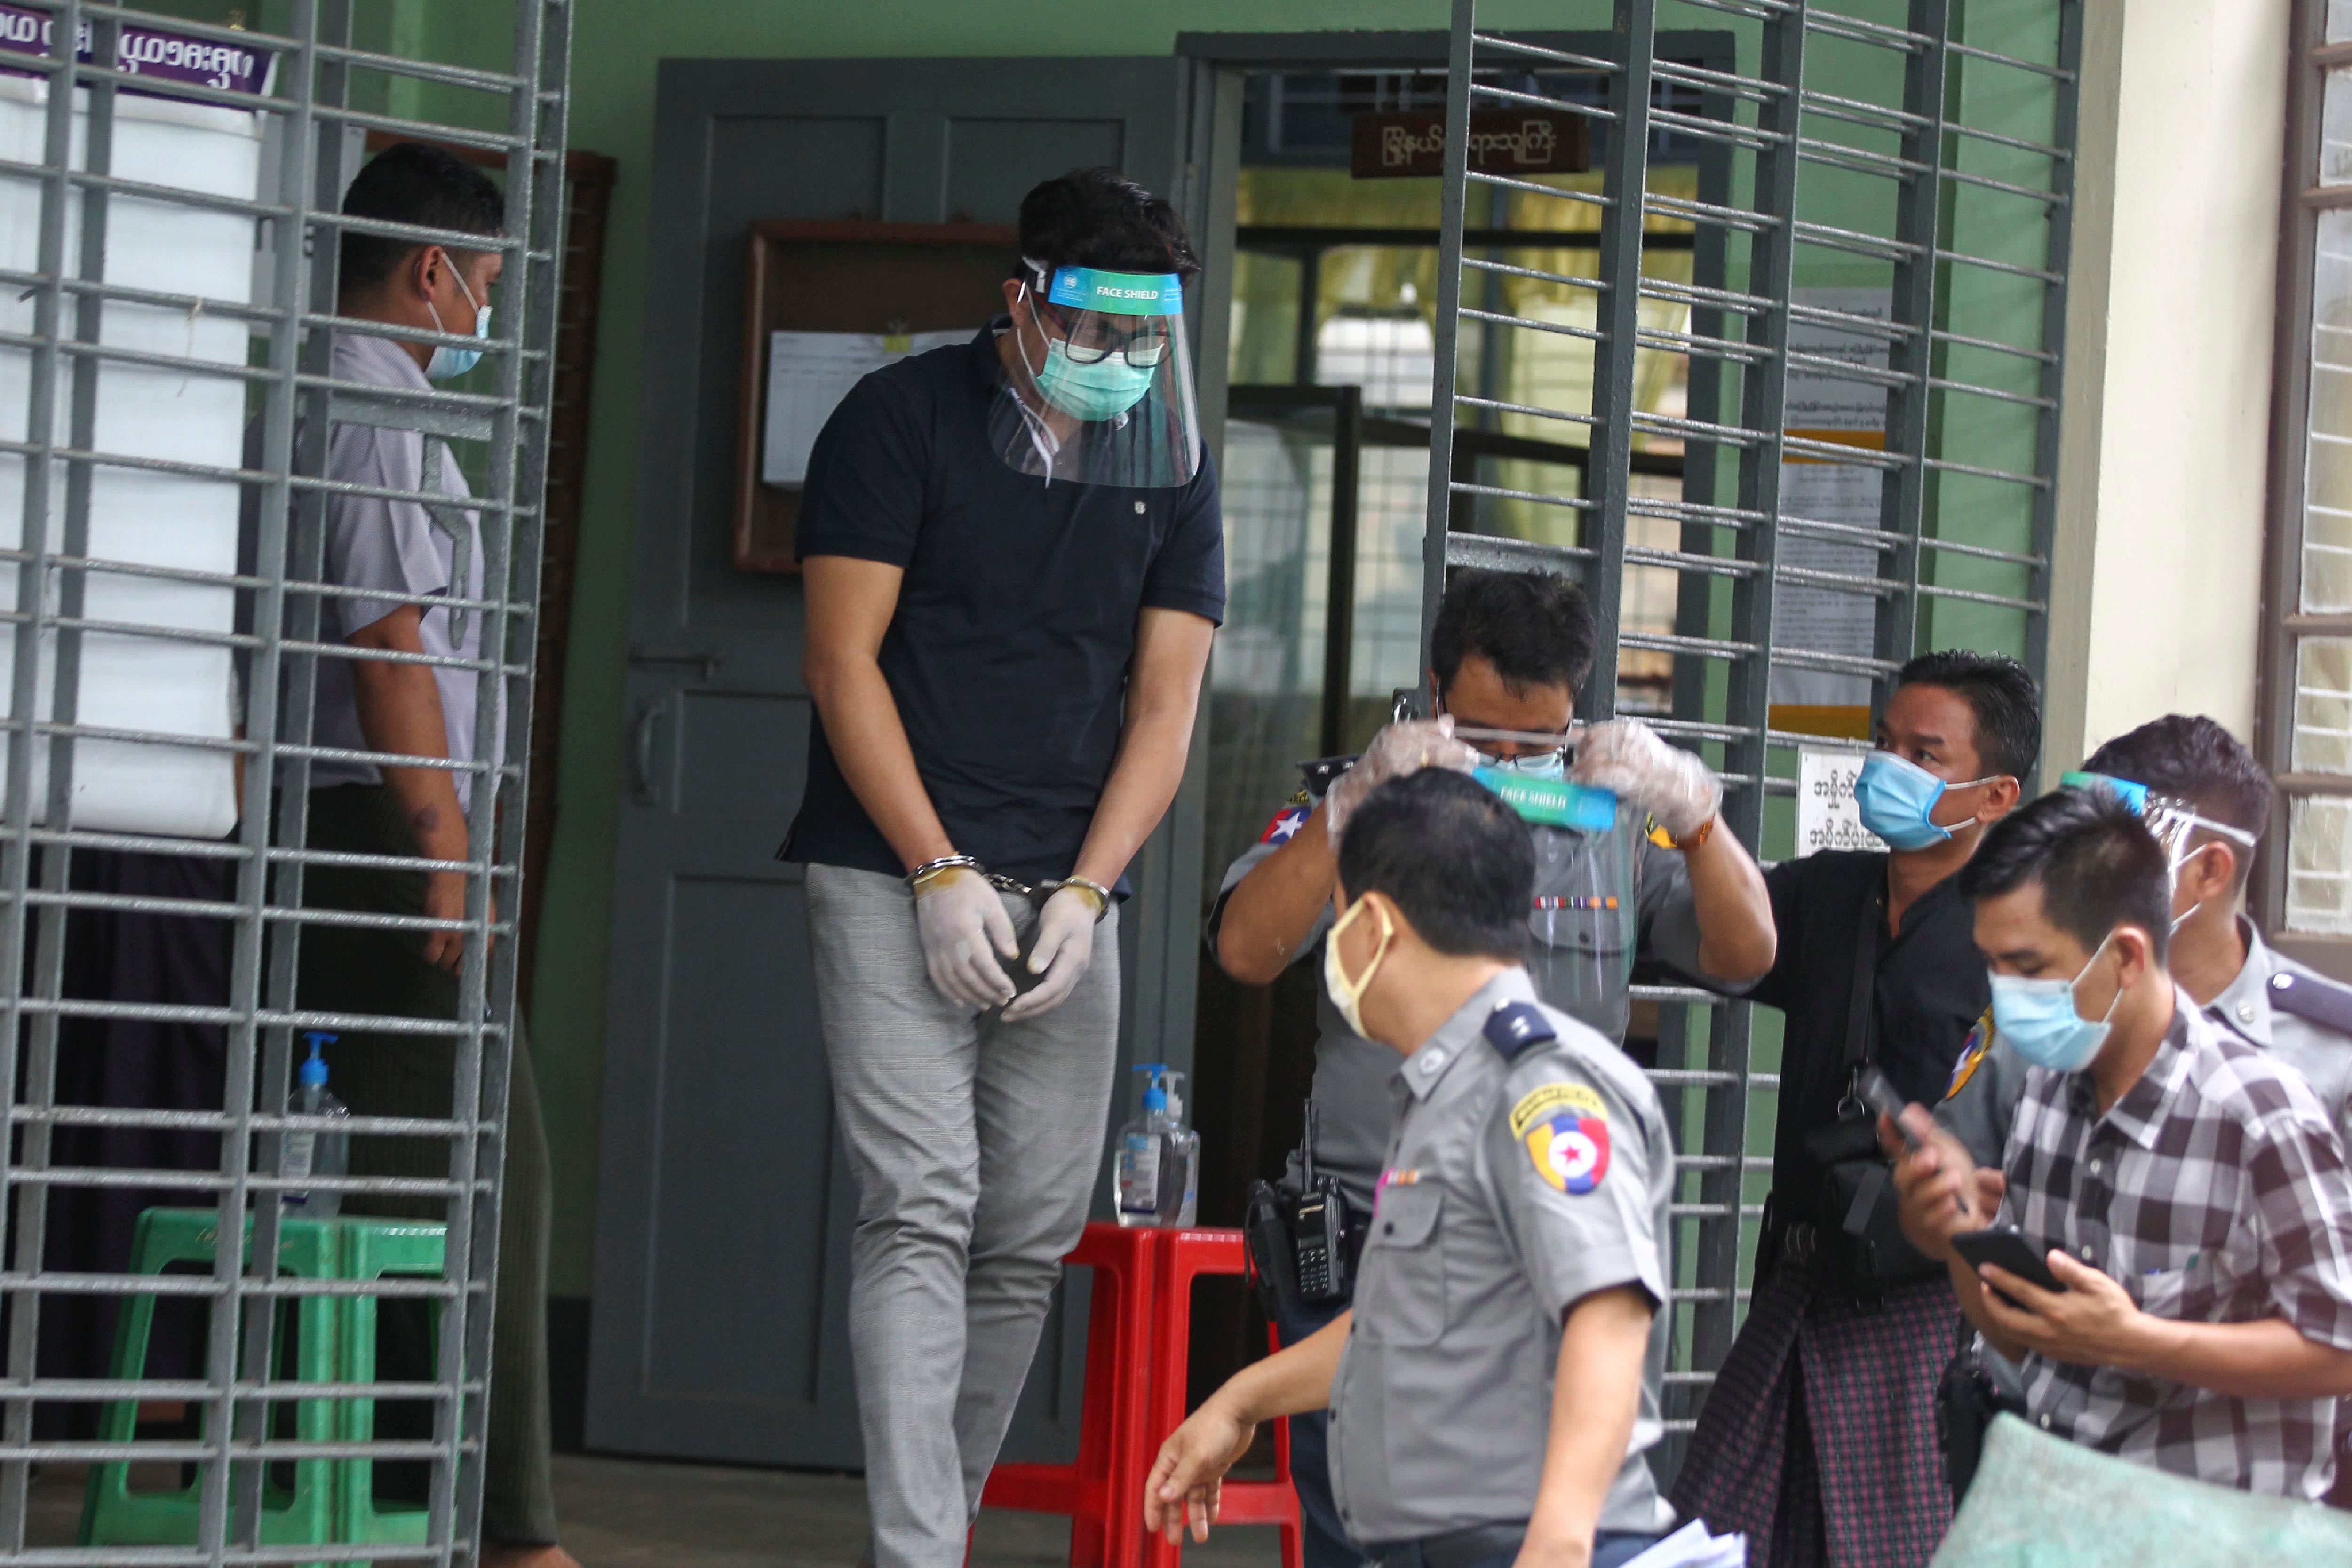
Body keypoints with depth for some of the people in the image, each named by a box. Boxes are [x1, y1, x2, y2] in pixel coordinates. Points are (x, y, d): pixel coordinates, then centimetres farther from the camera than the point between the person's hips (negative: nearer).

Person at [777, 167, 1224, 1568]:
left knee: (1035, 1236, 3)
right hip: (900, 882, -4)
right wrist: (942, 874, -12)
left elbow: (1165, 704, 7)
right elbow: (843, 662, -6)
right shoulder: (904, 419, -2)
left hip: (1068, 894, 4)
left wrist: (1083, 895, -6)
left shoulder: (1172, 468, 10)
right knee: (923, 1212, -14)